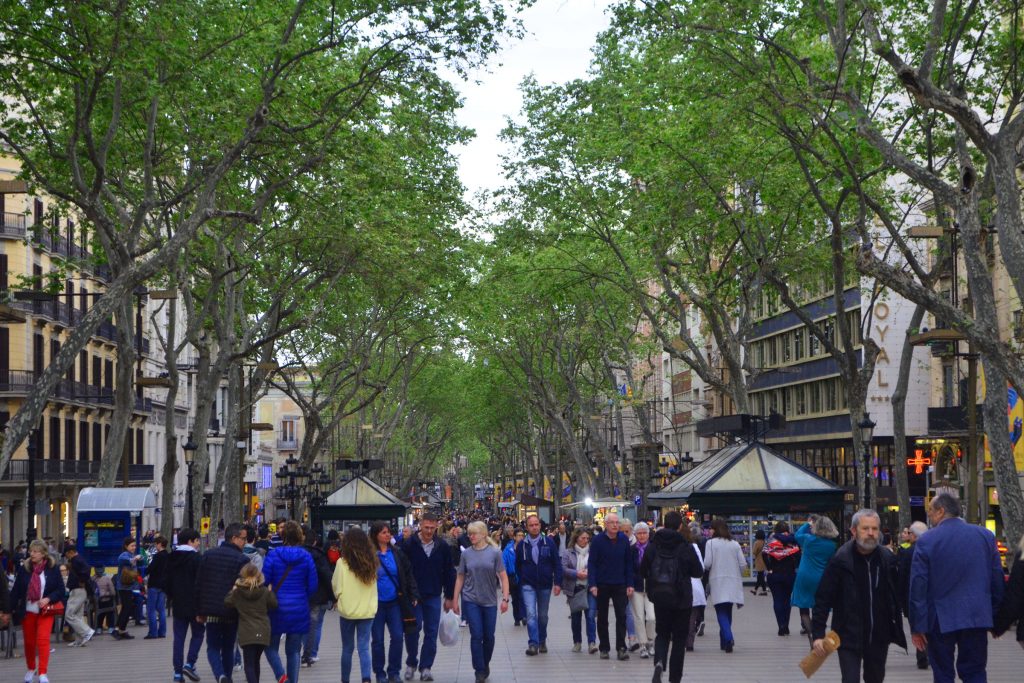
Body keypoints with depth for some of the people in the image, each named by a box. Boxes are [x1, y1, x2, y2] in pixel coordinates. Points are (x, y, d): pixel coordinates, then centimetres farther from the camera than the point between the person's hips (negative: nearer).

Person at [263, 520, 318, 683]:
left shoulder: (273, 555, -8)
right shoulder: (306, 557, -3)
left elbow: (264, 581, -8)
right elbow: (313, 585, -1)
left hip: (277, 608, -2)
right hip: (299, 609, 2)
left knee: (271, 646, 11)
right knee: (294, 651, 12)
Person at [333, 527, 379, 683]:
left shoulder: (342, 563, -11)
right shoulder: (372, 563, -2)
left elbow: (336, 587, -2)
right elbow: (374, 587, 8)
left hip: (347, 610, -1)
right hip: (367, 610, 1)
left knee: (347, 648, 13)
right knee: (364, 648, 3)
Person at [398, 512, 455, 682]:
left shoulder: (443, 547, 1)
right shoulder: (408, 545, -6)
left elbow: (449, 572, 7)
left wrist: (449, 597, 7)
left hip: (433, 596, 2)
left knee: (431, 633, 2)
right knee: (413, 629, -5)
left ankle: (425, 667, 10)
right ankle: (411, 663, 15)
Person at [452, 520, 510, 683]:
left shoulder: (494, 553, -3)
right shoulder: (466, 554, 2)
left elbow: (503, 577, -3)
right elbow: (460, 578, 8)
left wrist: (505, 598, -10)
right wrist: (455, 600, 7)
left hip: (490, 601, 0)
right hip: (471, 601, 0)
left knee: (489, 636, 8)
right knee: (476, 636, -5)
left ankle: (485, 664, 31)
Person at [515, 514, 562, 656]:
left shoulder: (549, 542, -4)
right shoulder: (522, 545, -2)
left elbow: (557, 564, -2)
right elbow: (518, 566, 9)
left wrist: (557, 582, -8)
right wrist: (521, 581, 6)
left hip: (545, 585, 1)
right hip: (528, 585, -1)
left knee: (543, 615, 12)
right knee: (531, 614, -14)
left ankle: (542, 641, 29)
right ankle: (533, 643, -14)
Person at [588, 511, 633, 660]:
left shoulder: (624, 540, 0)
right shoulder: (598, 540, -7)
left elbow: (629, 563, 4)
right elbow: (591, 563, -6)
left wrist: (629, 584, -1)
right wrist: (592, 584, -14)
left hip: (619, 585, 1)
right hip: (602, 585, -1)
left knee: (621, 616, -4)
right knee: (602, 618, 8)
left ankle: (621, 648, -1)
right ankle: (604, 648, 17)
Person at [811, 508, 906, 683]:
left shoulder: (888, 559, 0)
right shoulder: (840, 560, -11)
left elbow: (895, 596, 10)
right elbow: (823, 599, -10)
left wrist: (897, 628, 9)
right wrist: (818, 634, -15)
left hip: (879, 637, 4)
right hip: (848, 637, -4)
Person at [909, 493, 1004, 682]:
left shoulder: (926, 541, -7)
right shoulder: (986, 536, 3)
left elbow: (917, 586, -8)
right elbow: (997, 579, 6)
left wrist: (917, 626, -3)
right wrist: (995, 615, 15)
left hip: (940, 619, -3)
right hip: (977, 617, 3)